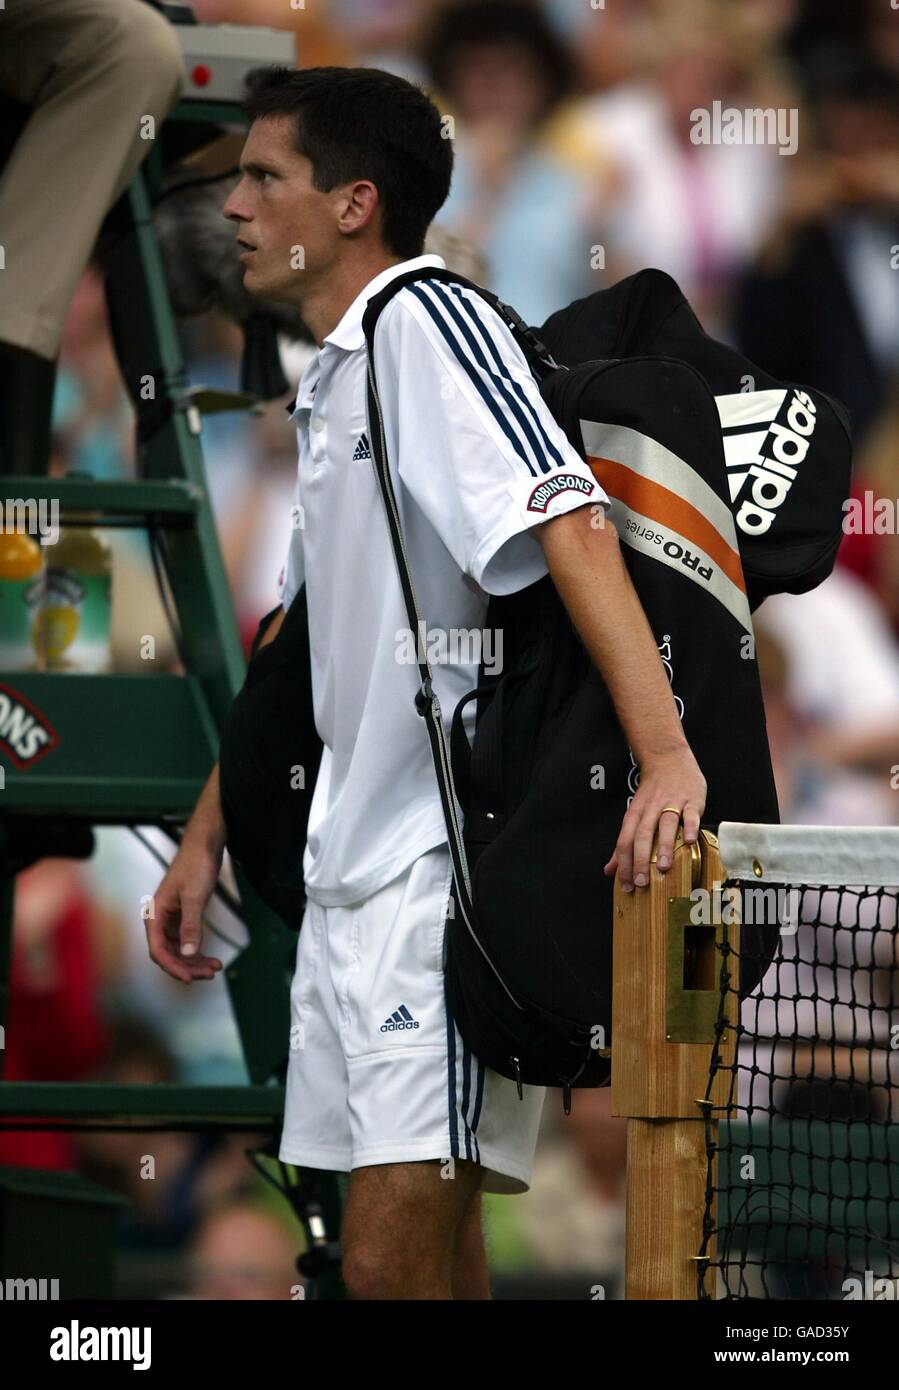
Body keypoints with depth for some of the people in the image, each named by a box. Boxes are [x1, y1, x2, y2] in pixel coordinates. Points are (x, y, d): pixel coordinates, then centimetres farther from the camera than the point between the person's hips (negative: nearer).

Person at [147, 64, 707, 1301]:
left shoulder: (426, 322, -11)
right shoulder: (330, 379, 18)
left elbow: (570, 526, -24)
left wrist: (667, 758, -34)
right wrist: (206, 838, 27)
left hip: (452, 870, -10)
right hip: (354, 872, 10)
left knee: (395, 1260, -17)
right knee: (425, 1249, 9)